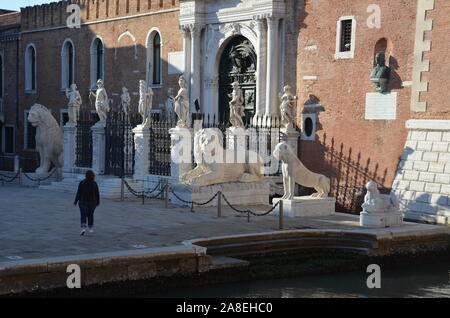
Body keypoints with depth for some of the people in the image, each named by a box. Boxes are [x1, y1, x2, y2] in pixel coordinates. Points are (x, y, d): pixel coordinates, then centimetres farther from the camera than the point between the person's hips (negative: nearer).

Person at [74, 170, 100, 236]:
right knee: (90, 215, 16)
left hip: (83, 202, -1)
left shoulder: (82, 183, -7)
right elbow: (97, 194, -1)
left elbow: (79, 193, -7)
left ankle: (83, 229, -20)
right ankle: (91, 229, 24)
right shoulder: (94, 184, -5)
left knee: (83, 216, -1)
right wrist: (98, 202, 11)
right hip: (92, 202, 1)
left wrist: (75, 201, 0)